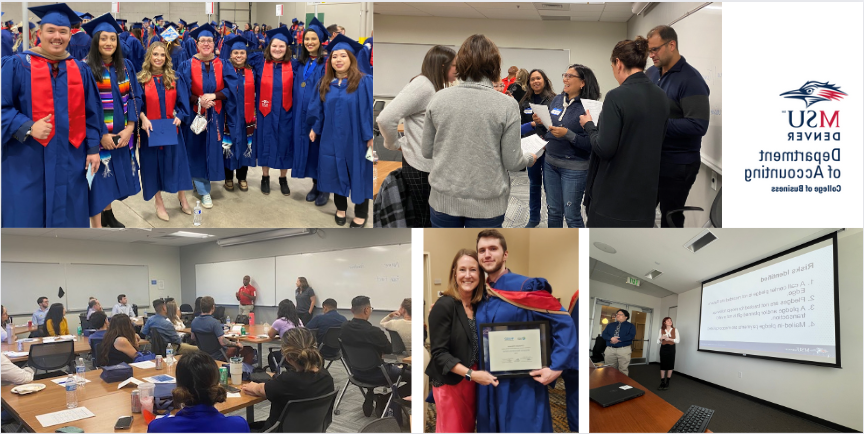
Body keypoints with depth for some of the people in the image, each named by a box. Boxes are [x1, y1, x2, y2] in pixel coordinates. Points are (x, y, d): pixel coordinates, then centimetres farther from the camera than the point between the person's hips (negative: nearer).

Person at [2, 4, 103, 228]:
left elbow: (92, 113, 9)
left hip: (70, 160, 3)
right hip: (27, 161, -3)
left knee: (68, 217, 10)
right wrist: (27, 128, -20)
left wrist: (93, 148, 2)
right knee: (27, 218, 2)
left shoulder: (81, 70, 8)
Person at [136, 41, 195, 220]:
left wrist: (179, 116, -18)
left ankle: (182, 198, 26)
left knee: (177, 162, 8)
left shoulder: (174, 78, 4)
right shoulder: (141, 79, -1)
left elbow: (182, 102, 1)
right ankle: (159, 203, 20)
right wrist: (143, 118, -24)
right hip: (150, 130, -1)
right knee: (153, 164, 6)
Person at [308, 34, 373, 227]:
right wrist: (315, 129, 12)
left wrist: (370, 135, -16)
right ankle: (340, 208, 31)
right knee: (335, 172, 12)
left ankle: (361, 213, 20)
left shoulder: (363, 82, -11)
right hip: (332, 137, 5)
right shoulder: (325, 83, 5)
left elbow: (369, 109, -13)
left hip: (356, 137, -4)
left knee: (358, 174, 5)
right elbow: (319, 108, 13)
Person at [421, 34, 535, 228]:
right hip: (486, 203, -2)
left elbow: (427, 151, 4)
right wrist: (530, 159, 15)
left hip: (443, 199, 2)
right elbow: (512, 162, -8)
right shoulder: (507, 105, -12)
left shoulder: (438, 99, -4)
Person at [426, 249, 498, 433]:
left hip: (474, 379, 6)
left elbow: (480, 345, 10)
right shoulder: (444, 306, -16)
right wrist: (470, 374, -26)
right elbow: (439, 353, -18)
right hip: (450, 381, -6)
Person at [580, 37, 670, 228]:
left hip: (615, 191, -7)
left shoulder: (617, 96, -18)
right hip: (646, 188, 7)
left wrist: (589, 125, -3)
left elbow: (605, 148, -20)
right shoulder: (661, 96, 4)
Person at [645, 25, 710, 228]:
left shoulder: (690, 79, -15)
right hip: (650, 159, 7)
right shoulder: (651, 73, 7)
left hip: (677, 165, -7)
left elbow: (698, 125, -24)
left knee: (670, 218, 6)